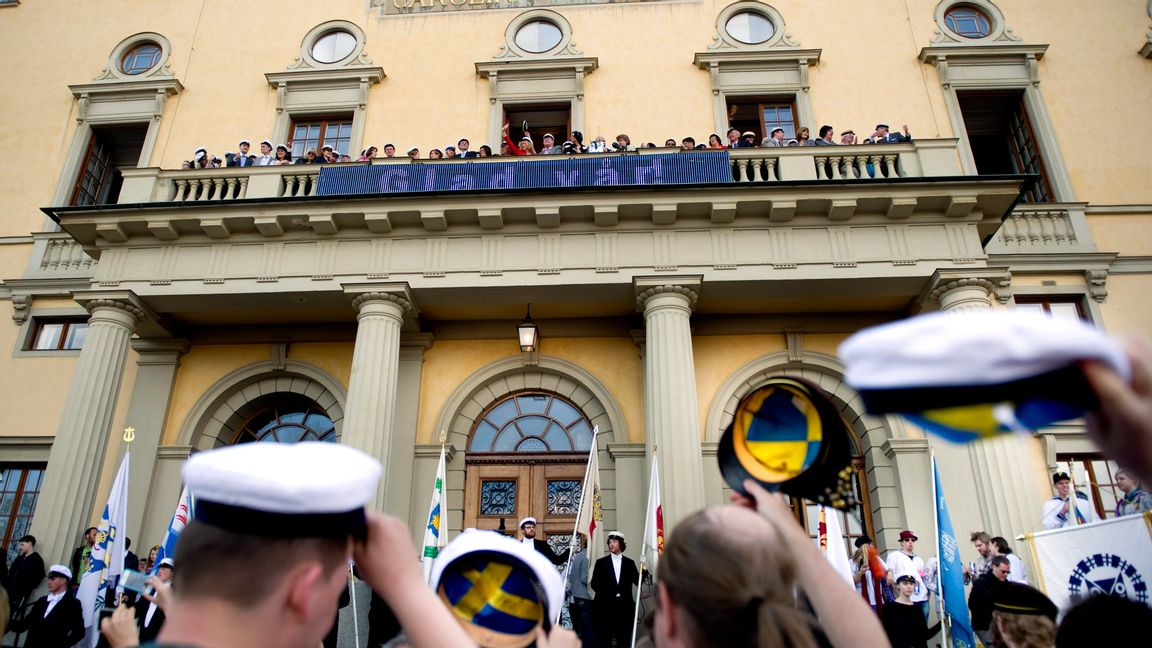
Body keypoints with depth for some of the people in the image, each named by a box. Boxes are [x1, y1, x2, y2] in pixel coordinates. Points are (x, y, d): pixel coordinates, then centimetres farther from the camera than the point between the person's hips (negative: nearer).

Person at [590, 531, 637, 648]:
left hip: (625, 607, 1)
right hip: (606, 607, -1)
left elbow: (638, 582, 0)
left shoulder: (629, 563, 9)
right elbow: (594, 584, 2)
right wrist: (609, 595, -6)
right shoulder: (601, 563, 6)